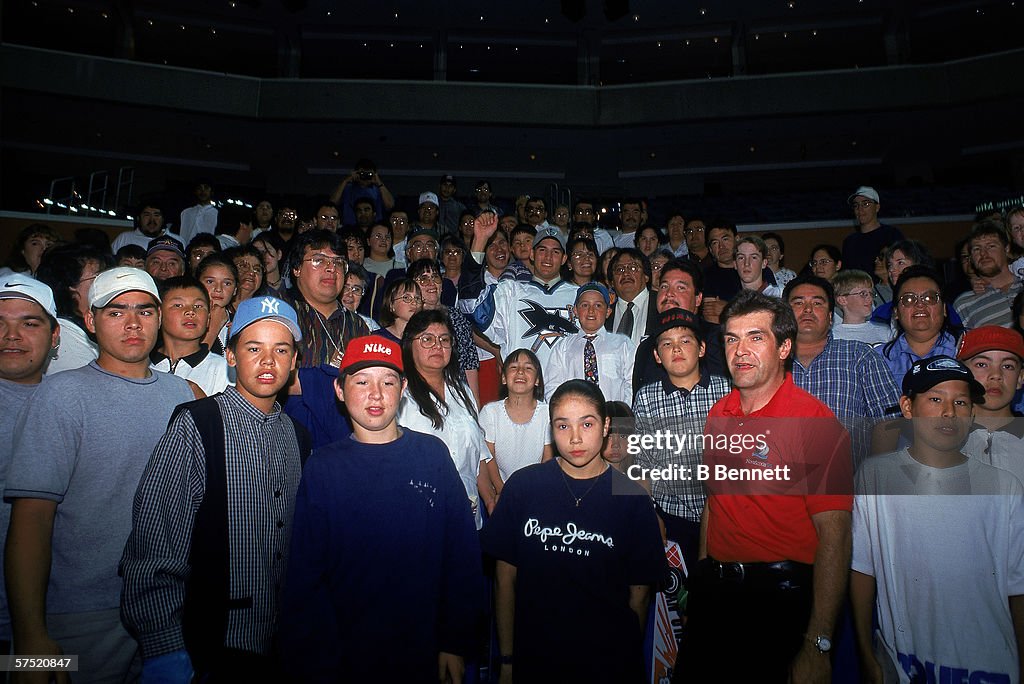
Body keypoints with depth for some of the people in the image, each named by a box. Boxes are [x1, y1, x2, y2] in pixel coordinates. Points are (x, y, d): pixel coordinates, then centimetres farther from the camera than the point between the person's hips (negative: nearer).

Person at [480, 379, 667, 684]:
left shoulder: (632, 498, -8)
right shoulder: (523, 485, -7)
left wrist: (629, 659, -2)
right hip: (533, 657, 1)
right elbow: (505, 578, -2)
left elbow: (639, 593, -1)